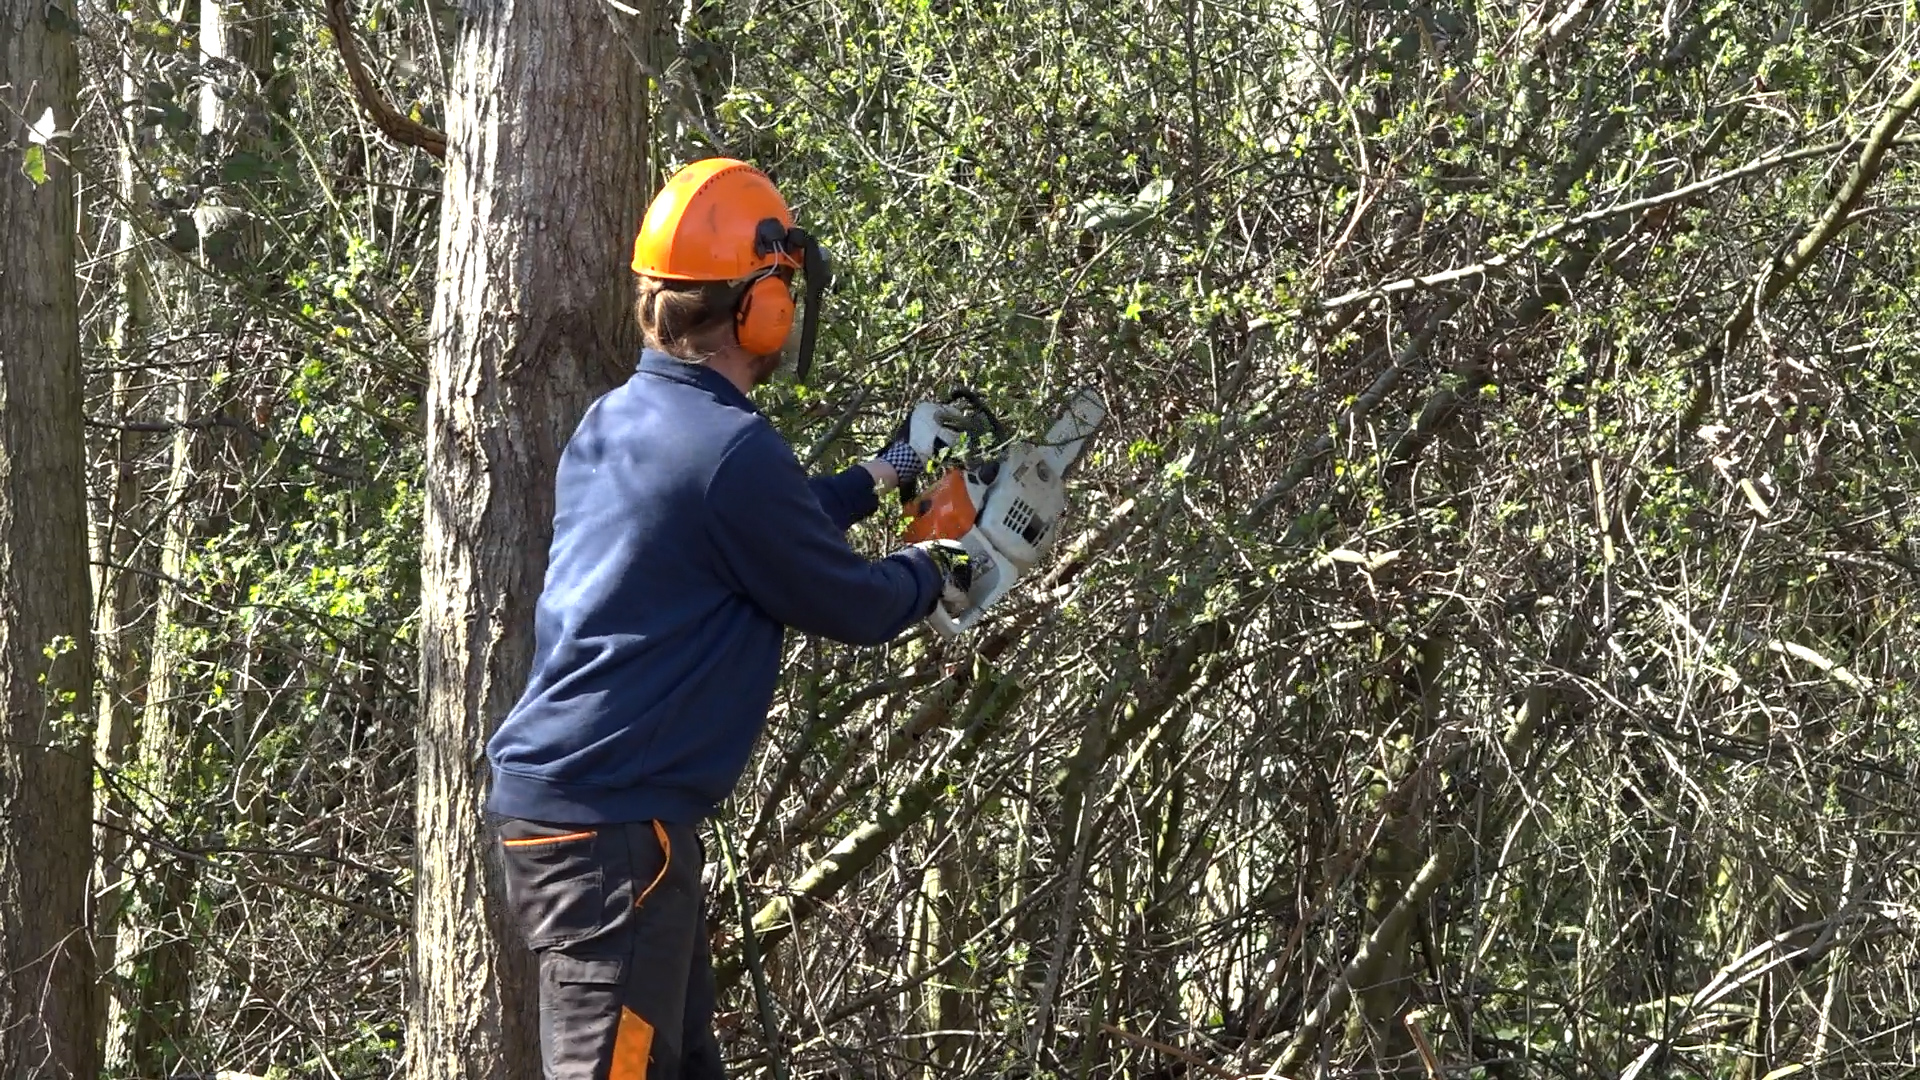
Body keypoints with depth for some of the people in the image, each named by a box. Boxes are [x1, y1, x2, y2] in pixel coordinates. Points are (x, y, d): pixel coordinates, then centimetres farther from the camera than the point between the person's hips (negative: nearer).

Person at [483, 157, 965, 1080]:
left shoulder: (610, 425, 10)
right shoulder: (730, 449, -17)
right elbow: (850, 605, -5)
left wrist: (881, 476, 31)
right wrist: (932, 569, 15)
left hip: (550, 795, 10)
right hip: (611, 829, -10)